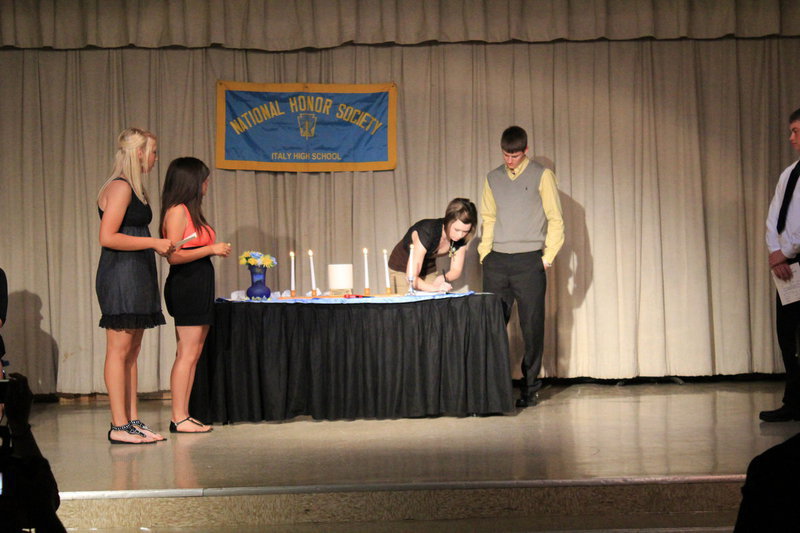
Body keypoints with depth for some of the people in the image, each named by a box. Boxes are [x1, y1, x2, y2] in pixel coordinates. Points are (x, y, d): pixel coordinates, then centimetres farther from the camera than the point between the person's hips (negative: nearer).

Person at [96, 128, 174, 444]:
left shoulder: (133, 188, 18)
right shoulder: (120, 187, -11)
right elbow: (107, 237, -18)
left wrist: (159, 247, 15)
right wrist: (153, 242, -15)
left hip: (136, 276, 10)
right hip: (120, 275, -10)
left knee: (131, 351, 10)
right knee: (119, 350, -7)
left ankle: (132, 420, 14)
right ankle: (119, 426, -5)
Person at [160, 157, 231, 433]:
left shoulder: (191, 212, 18)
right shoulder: (177, 211, -12)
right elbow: (174, 255, -19)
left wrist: (217, 249, 12)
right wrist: (211, 249, -15)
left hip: (198, 286, 10)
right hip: (185, 286, -10)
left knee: (192, 355, 9)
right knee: (187, 355, -8)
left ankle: (184, 415, 12)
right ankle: (178, 418, -5)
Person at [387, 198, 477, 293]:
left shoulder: (461, 239, -18)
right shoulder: (427, 232, -35)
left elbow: (456, 270, -7)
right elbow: (411, 277, -38)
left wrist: (443, 278, -30)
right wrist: (434, 288, -55)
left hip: (428, 272, 5)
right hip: (402, 271, -5)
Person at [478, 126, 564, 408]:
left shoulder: (542, 176, 2)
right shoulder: (493, 179, 13)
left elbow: (555, 220, 0)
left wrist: (548, 257, -6)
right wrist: (484, 252, 7)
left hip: (529, 261, -3)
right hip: (497, 261, 3)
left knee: (532, 328, 0)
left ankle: (529, 388, 9)